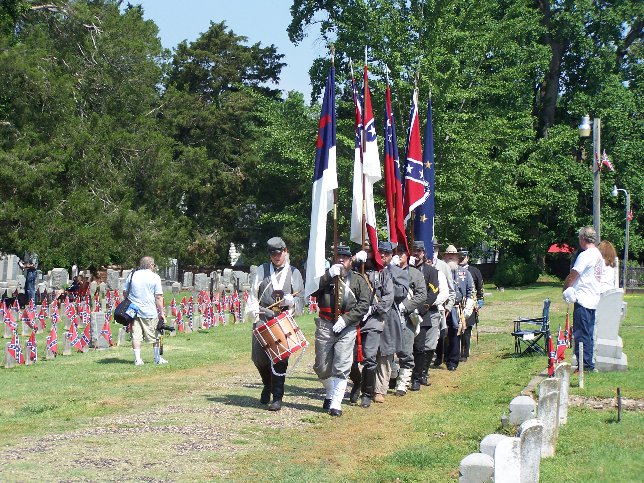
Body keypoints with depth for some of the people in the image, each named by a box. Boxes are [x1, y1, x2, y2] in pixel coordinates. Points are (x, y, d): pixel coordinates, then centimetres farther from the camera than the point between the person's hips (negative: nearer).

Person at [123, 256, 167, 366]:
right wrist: (161, 313, -2)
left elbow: (125, 293, 13)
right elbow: (158, 297, -6)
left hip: (133, 310, 3)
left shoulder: (132, 275, 9)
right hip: (150, 311, -3)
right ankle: (157, 358, 18)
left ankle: (137, 359, 0)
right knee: (155, 336, 9)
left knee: (136, 336, 4)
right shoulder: (155, 277, -2)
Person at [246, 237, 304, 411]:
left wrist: (292, 301, -10)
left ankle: (277, 398, -6)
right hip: (263, 317, 2)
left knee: (280, 357, -10)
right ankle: (267, 386, 29)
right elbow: (253, 294, 11)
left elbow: (301, 300, 12)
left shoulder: (294, 273, 11)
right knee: (258, 356, 0)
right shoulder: (262, 270, 12)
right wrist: (255, 313, -4)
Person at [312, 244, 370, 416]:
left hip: (347, 329, -2)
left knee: (341, 367, -7)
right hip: (325, 326, 2)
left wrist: (345, 320, -12)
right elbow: (312, 291, -5)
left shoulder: (358, 280, 9)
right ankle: (330, 394, 31)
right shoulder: (326, 275, 12)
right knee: (322, 366, 9)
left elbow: (364, 305, -1)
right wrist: (328, 275, -14)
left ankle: (336, 403, -4)